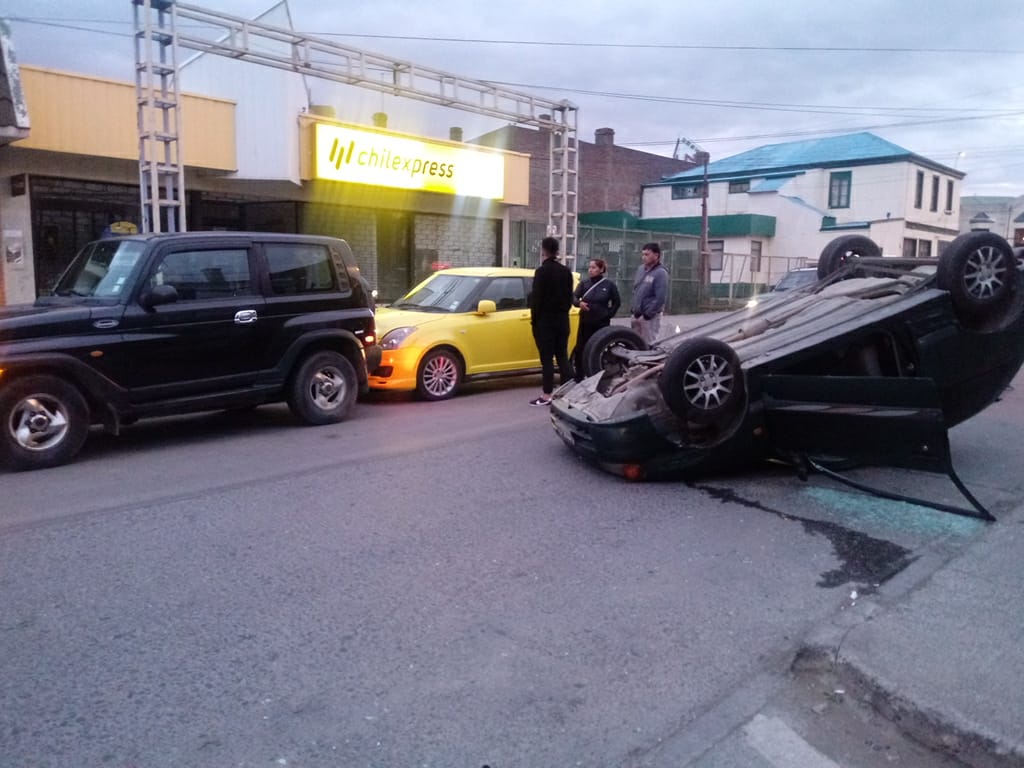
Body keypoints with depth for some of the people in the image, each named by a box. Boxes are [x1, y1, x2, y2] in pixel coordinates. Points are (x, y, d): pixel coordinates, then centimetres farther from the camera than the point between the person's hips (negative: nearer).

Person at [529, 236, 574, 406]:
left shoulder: (542, 271, -13)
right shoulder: (566, 271, 8)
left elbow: (536, 298, -13)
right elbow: (570, 296, 11)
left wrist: (534, 319, -4)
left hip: (545, 320, -6)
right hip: (562, 320, 6)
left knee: (547, 358, -3)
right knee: (563, 356, 11)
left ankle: (547, 395, -1)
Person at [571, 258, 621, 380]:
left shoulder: (609, 284, -2)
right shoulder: (584, 283, 2)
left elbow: (617, 302, 7)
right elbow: (574, 297, -5)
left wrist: (609, 314, 1)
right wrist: (579, 303, -26)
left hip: (602, 323, -2)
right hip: (585, 322, 2)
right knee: (579, 349, -1)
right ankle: (578, 378, 10)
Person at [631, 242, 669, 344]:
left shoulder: (660, 273, -14)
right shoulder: (641, 269, 10)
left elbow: (660, 298, -19)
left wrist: (648, 314, -18)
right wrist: (633, 307, 13)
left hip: (650, 316, -8)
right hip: (636, 314, 8)